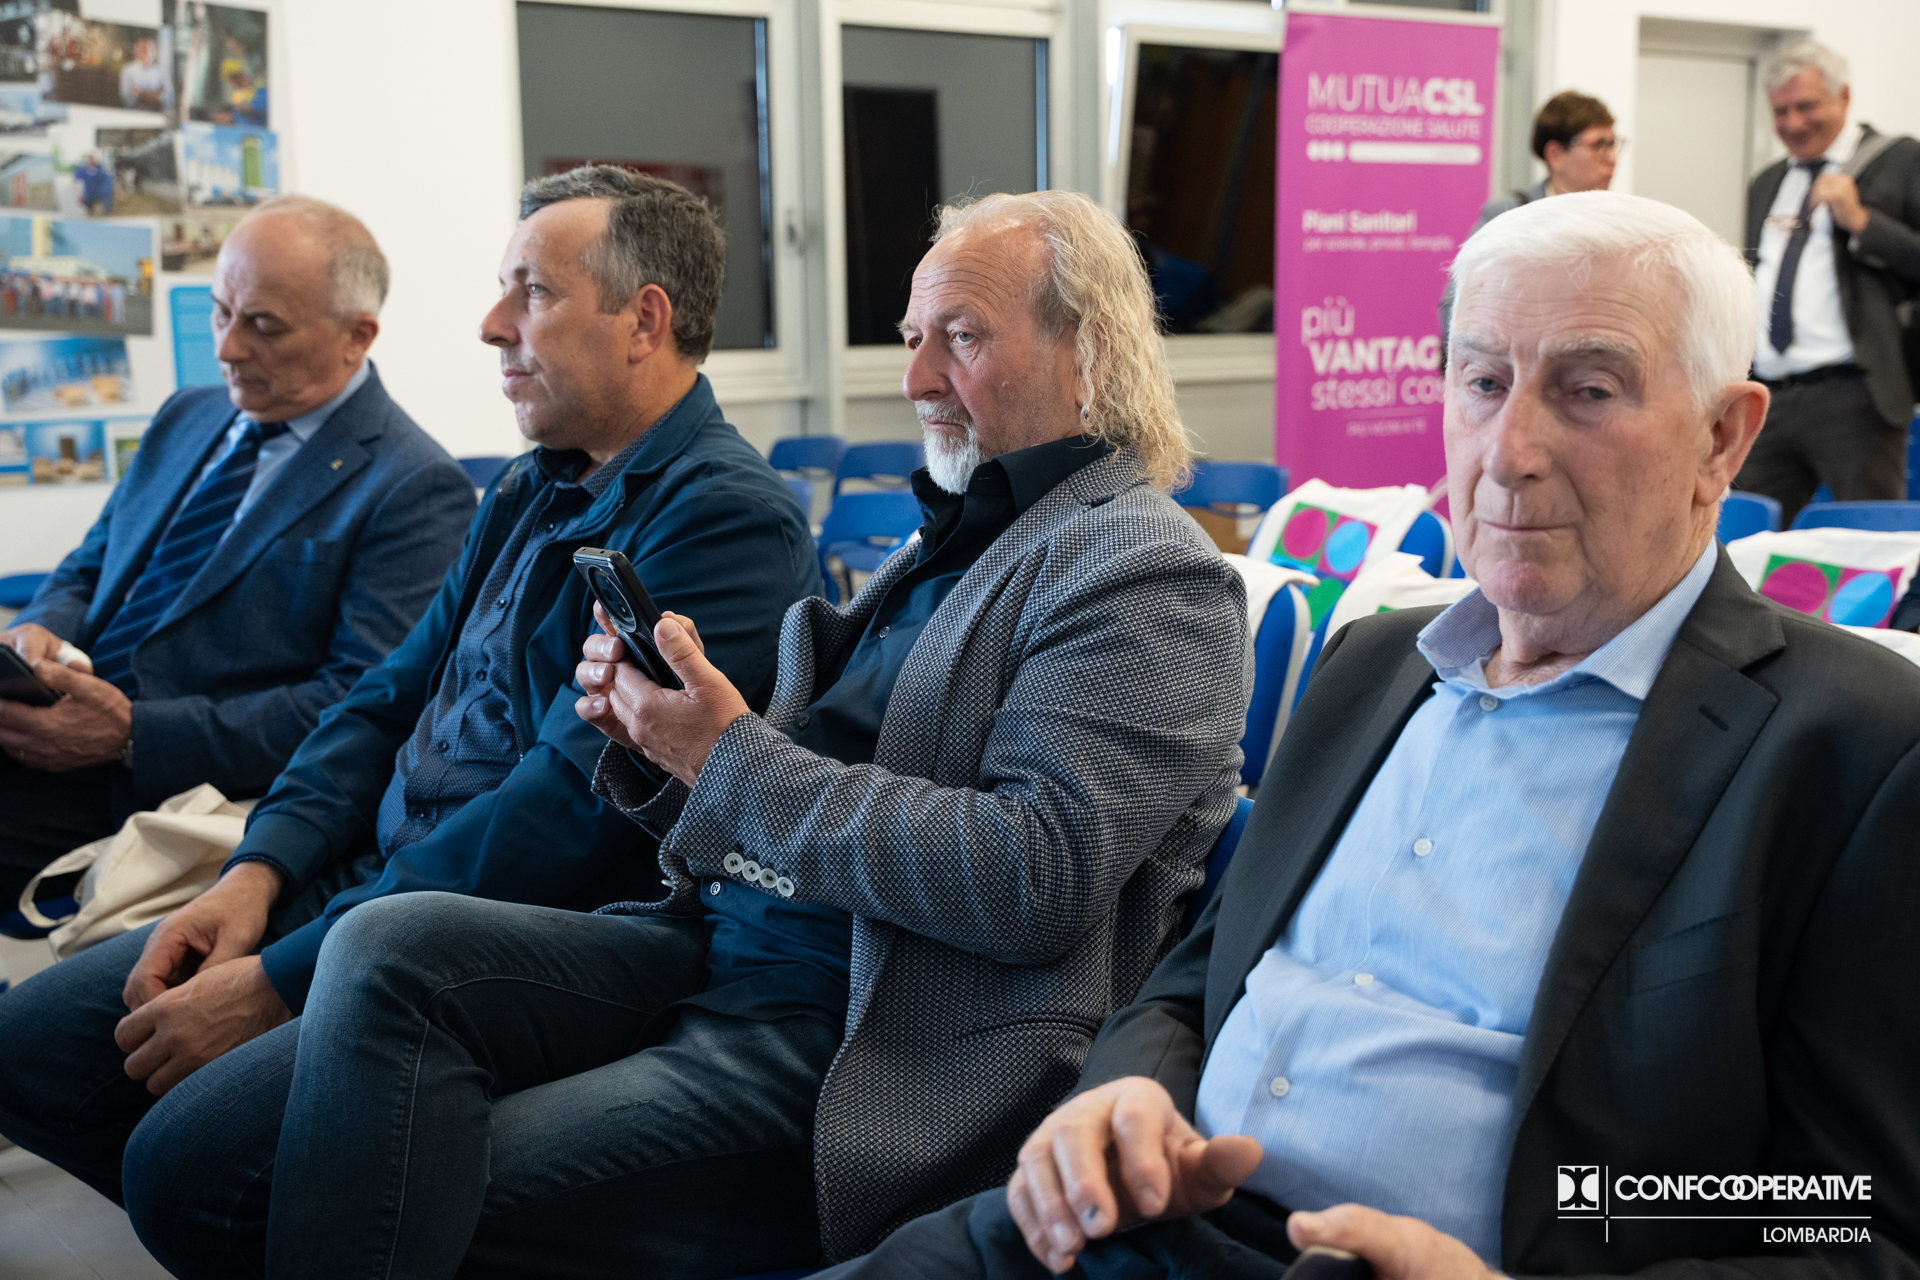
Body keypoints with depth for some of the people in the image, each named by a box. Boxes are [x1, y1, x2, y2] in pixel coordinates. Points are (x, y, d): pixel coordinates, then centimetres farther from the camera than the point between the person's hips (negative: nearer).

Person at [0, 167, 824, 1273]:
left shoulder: (728, 517, -16)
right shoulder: (532, 495, 16)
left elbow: (570, 809, -22)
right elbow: (392, 699, 19)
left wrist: (280, 983, -18)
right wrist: (258, 872, 0)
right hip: (369, 886, 9)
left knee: (188, 1151, -26)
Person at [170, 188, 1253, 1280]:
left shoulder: (1151, 575, -8)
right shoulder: (944, 544, 19)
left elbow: (1034, 881, -21)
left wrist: (735, 758, -17)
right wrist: (653, 736, -2)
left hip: (857, 1042, -8)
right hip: (711, 939, 8)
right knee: (386, 948, -14)